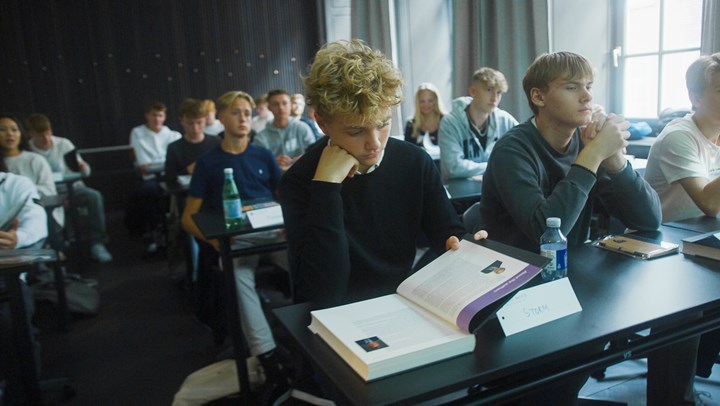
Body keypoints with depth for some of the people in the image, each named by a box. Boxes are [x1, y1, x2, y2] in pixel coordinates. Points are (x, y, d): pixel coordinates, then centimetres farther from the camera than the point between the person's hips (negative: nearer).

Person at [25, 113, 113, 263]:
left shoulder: (64, 144, 1)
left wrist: (83, 168, -20)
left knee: (94, 196, -28)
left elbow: (86, 172, 6)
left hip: (71, 187, 2)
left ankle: (97, 243, -23)